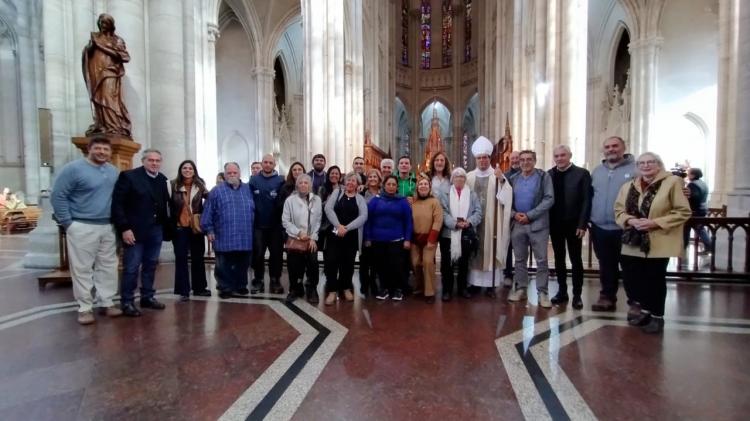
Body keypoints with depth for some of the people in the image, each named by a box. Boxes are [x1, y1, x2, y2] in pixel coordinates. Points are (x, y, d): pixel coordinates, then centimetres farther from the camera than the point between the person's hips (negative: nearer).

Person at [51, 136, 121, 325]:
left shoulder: (113, 171, 9)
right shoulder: (73, 168, -7)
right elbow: (57, 196, -7)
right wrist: (67, 223, -9)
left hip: (108, 227, 5)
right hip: (82, 227, -5)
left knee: (108, 267, 9)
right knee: (82, 269, 1)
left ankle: (107, 302, 20)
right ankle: (85, 308, 11)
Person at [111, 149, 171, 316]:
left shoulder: (163, 179, 9)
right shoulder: (128, 176, -6)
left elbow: (166, 204, 8)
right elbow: (117, 204, -10)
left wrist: (167, 227, -2)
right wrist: (124, 228, -16)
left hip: (156, 230, 5)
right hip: (134, 230, -5)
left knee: (151, 265, 13)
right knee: (131, 268, 1)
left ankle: (148, 297, 26)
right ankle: (127, 302, 14)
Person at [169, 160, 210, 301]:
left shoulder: (200, 185, 3)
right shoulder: (174, 185, -1)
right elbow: (169, 205, -1)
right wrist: (170, 223, -6)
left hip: (196, 227, 2)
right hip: (179, 227, -2)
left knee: (198, 258, 10)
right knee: (181, 258, 3)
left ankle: (199, 288, 22)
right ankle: (183, 290, 11)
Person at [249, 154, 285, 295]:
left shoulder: (280, 181, 0)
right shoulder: (253, 180, 3)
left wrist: (282, 221, -9)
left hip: (275, 225, 0)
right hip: (258, 224, 1)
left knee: (276, 253, 7)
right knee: (258, 253, 7)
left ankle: (275, 280, 19)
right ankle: (258, 280, 20)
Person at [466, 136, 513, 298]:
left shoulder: (498, 176, 2)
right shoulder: (469, 176, 8)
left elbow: (506, 196, -12)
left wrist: (502, 180, -27)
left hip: (491, 220, -2)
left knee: (490, 250, 1)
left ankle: (490, 284, 10)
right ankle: (474, 282, 15)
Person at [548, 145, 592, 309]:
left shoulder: (582, 173, -3)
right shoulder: (549, 174, 5)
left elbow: (586, 200, -7)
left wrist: (582, 224, -13)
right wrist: (547, 221, -2)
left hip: (573, 224, -3)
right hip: (555, 224, 3)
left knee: (576, 259, 6)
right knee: (559, 259, 11)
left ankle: (577, 295, 17)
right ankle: (562, 291, 22)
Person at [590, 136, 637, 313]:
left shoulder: (635, 169, -4)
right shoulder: (597, 171, 12)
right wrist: (590, 218, 11)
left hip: (625, 228, -5)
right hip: (600, 228, 5)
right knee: (606, 266, 15)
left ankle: (635, 302, 16)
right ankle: (607, 297, 26)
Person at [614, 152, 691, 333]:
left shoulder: (672, 182, -4)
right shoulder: (628, 186, 10)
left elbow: (683, 212, -8)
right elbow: (619, 210, 10)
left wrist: (655, 222, -18)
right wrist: (630, 220, -10)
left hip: (658, 243, -4)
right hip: (633, 243, 5)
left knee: (655, 280, 4)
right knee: (632, 278, 7)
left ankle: (657, 316, 22)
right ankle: (645, 310, 29)